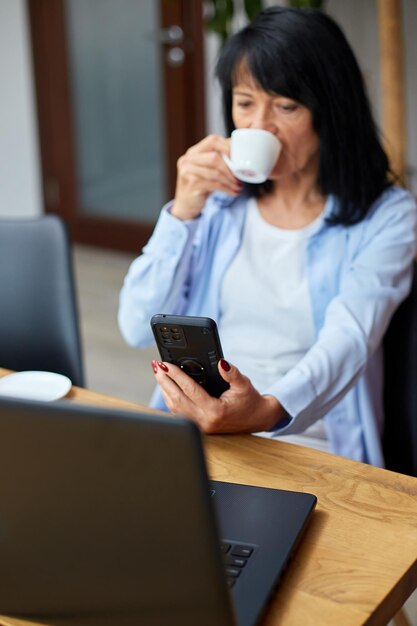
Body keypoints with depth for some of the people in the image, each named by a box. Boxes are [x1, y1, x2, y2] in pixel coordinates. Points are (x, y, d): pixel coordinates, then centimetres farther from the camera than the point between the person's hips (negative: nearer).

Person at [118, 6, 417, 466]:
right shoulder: (219, 198, 10)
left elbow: (347, 341, -19)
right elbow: (138, 329, 5)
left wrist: (267, 411, -39)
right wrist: (183, 210, -7)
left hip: (310, 447, -3)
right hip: (195, 430, 4)